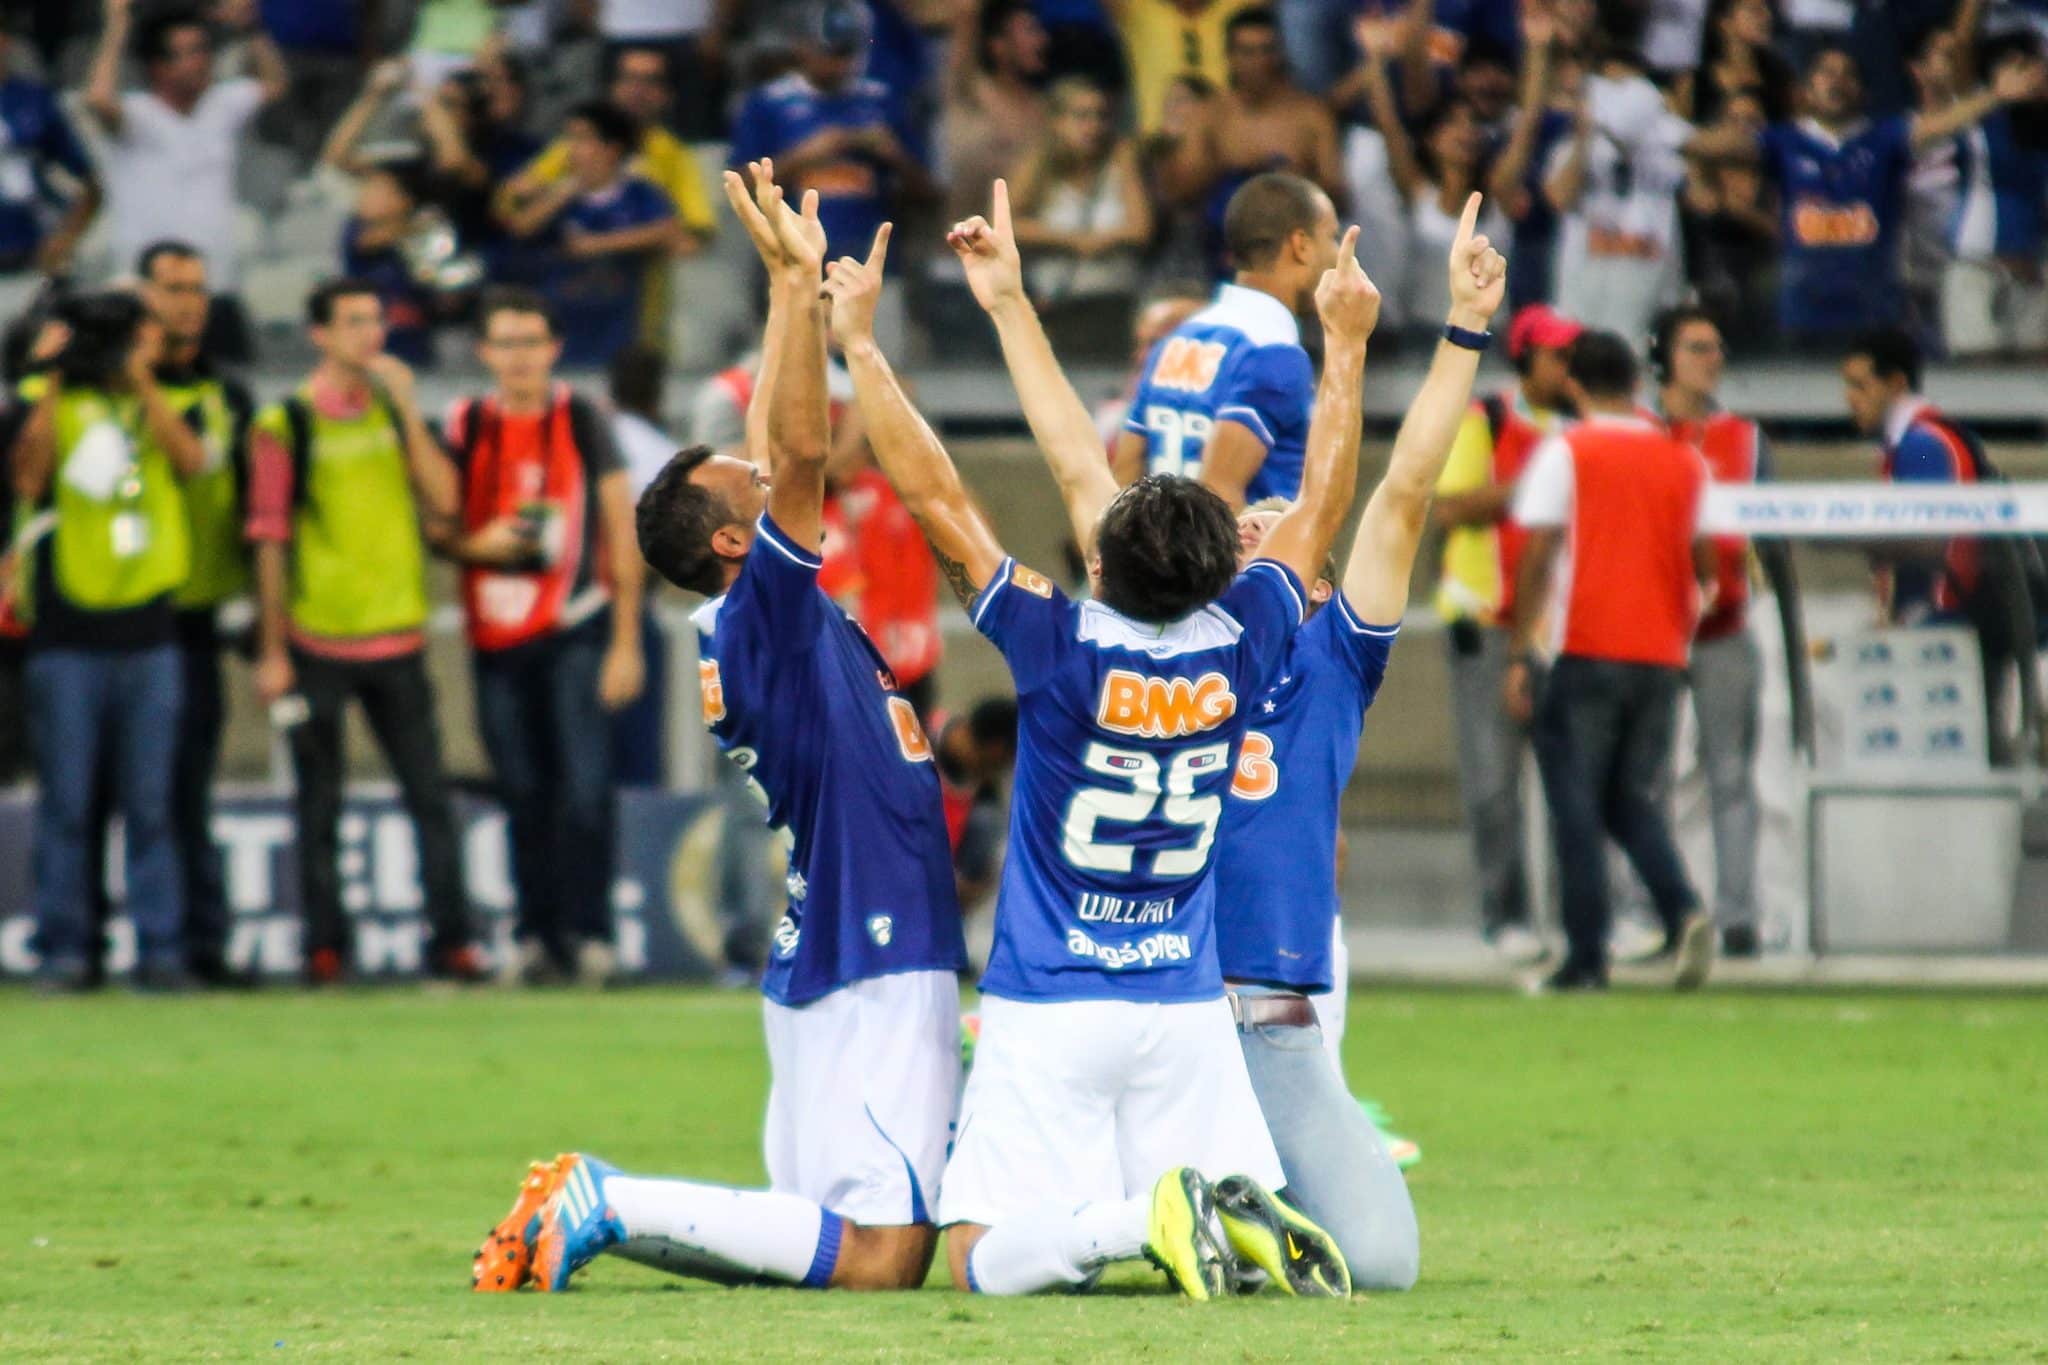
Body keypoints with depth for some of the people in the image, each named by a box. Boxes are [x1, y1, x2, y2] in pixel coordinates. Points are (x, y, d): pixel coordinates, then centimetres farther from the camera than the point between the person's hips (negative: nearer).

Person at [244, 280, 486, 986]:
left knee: (430, 795, -1)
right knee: (320, 805, 2)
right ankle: (325, 945, 8)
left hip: (397, 638, 3)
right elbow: (270, 540, -2)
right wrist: (272, 653, -6)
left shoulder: (397, 412, 11)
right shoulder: (285, 425, -1)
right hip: (316, 647, -3)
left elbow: (445, 502, -1)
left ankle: (451, 938, 2)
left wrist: (408, 410, -7)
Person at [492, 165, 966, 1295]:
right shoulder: (759, 618, -11)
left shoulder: (774, 626, 14)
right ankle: (612, 1206, -15)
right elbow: (802, 453, -22)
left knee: (816, 1235, 11)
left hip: (835, 969, 10)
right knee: (876, 1258, -15)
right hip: (872, 974, -10)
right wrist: (798, 282, -23)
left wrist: (795, 287, 24)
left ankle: (592, 1209, 5)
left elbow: (781, 456, 24)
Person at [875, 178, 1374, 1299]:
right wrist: (1345, 344, 19)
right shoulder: (1241, 648, -5)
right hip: (1189, 1008, 4)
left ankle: (1143, 1215, -30)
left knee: (986, 1259, -4)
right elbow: (1321, 501, 9)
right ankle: (1245, 1208, -22)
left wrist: (858, 343, -6)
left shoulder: (1064, 651, -15)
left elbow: (937, 500, -12)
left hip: (1048, 1011, -4)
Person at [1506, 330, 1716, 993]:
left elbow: (1537, 559, -7)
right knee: (1634, 801, 13)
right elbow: (1705, 565, 12)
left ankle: (1586, 957, -4)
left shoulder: (1564, 453, -1)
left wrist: (1520, 656, -4)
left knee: (1576, 806, 2)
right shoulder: (1685, 460, 10)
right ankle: (1683, 910, -12)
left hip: (1585, 651, -4)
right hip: (1660, 656, 4)